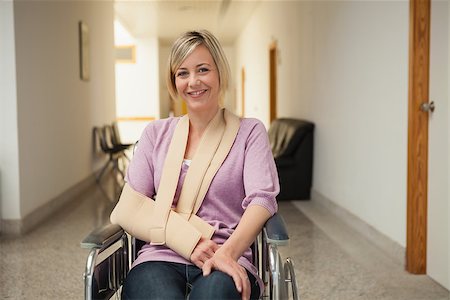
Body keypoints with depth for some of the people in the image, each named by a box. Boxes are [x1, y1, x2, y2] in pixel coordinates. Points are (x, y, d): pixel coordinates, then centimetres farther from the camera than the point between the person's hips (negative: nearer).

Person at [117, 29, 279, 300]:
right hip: (161, 256, 2)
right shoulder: (157, 133, 17)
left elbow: (262, 199, -3)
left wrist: (227, 252, -22)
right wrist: (187, 241, -10)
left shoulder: (250, 132, 11)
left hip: (229, 259, -1)